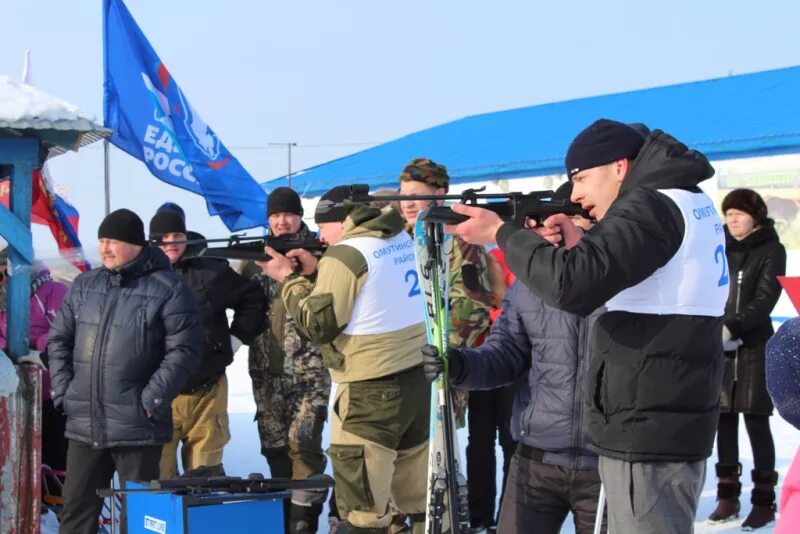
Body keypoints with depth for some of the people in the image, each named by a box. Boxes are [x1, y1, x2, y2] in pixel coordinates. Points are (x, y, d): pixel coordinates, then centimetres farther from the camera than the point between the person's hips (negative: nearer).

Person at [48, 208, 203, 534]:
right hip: (83, 425, 5)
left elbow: (183, 350, -10)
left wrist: (151, 402, -14)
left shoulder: (168, 290, -6)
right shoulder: (84, 286, 12)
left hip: (137, 428, -5)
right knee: (77, 507, 11)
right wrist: (63, 391, 5)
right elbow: (59, 340, 17)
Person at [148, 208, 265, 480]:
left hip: (206, 390, 1)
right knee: (157, 470, -2)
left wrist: (236, 337, 7)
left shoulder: (211, 272, 3)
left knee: (205, 474, 8)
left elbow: (252, 299, 14)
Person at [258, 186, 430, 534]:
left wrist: (288, 279, 3)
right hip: (419, 378, 8)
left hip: (372, 391, -8)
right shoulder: (404, 240, 10)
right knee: (422, 501, 17)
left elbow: (318, 325, -8)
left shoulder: (346, 254, -13)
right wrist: (317, 272, 13)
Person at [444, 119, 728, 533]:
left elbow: (571, 286, -26)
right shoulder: (692, 203, 15)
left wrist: (500, 233, -13)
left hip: (646, 432, -10)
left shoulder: (651, 206, -15)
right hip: (676, 425, 10)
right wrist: (581, 247, 7)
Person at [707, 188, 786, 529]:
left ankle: (764, 500, 3)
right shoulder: (720, 247, 11)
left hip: (754, 347, -4)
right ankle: (728, 496, 15)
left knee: (756, 422, -3)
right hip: (719, 346, 4)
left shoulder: (771, 250, -2)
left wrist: (733, 327, -23)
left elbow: (765, 299, -12)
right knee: (724, 420, 7)